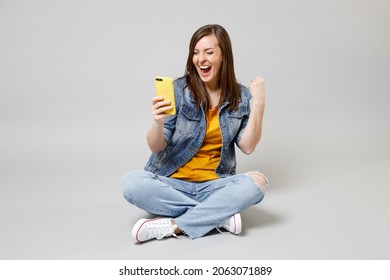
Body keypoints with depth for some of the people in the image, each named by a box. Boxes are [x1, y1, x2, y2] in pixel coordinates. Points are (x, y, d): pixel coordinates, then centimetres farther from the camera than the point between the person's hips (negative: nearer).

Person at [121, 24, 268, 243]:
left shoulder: (241, 96, 2)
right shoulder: (179, 89, -6)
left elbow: (248, 146, -3)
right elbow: (156, 147, -7)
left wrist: (259, 104, -10)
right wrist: (158, 124, -28)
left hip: (214, 185, 1)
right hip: (171, 182, 0)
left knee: (257, 182, -27)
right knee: (132, 183, -29)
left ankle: (173, 225, -24)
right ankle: (222, 216, -23)